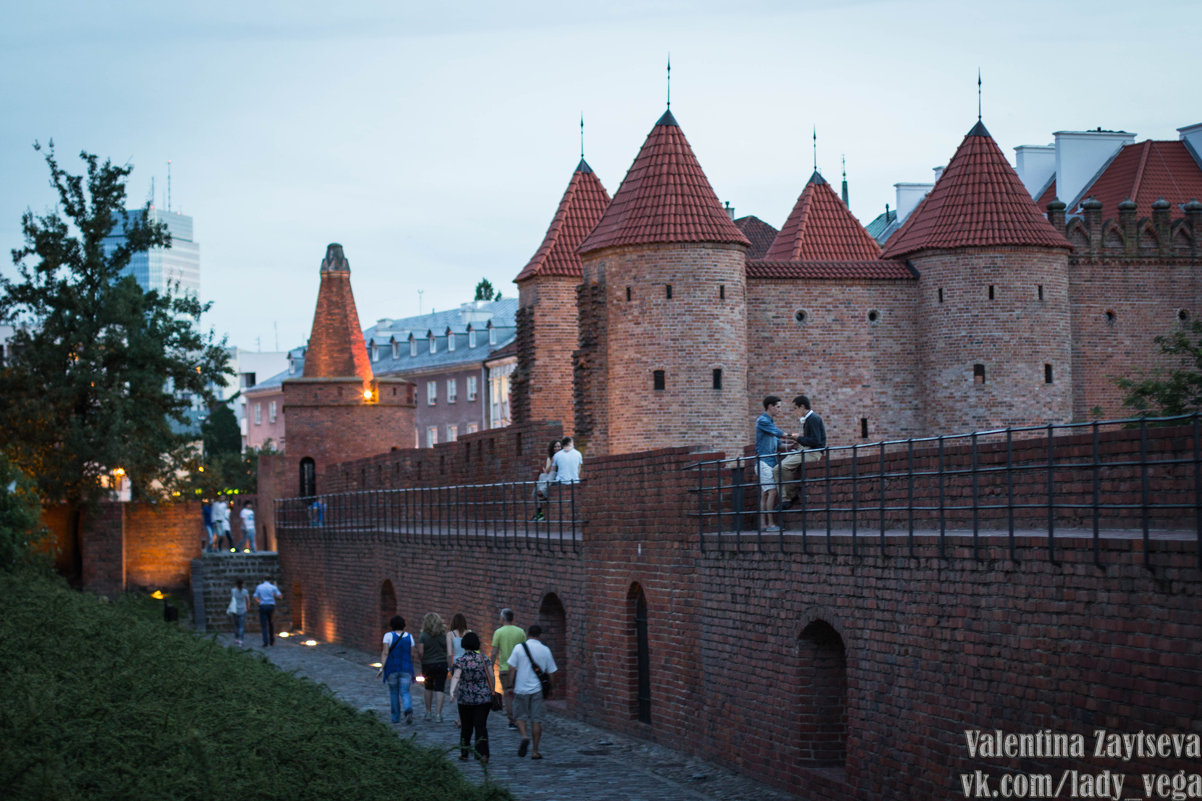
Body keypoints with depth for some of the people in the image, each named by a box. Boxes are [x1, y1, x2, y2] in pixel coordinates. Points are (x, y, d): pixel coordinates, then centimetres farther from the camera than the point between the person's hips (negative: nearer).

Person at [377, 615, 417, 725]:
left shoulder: (388, 635, -5)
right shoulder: (409, 636, 3)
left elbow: (385, 653, -14)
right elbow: (412, 654, 5)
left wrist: (382, 667, -16)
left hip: (392, 668, -1)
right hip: (406, 669, 1)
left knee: (394, 692, 15)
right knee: (405, 692, -1)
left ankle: (396, 717, 20)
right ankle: (408, 711, -28)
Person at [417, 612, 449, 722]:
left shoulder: (423, 636, -9)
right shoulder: (444, 635, -3)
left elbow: (420, 652, -13)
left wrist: (420, 659, 6)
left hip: (427, 664, 0)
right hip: (442, 664, 0)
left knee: (428, 688, 18)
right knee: (439, 689, 0)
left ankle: (428, 712, 24)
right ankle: (438, 713, -7)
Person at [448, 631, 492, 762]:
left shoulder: (460, 661, -6)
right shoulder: (484, 659, 1)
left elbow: (456, 677, -20)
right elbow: (491, 676, 1)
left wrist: (452, 691, -31)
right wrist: (491, 691, 14)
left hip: (466, 699, -1)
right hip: (484, 698, 1)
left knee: (466, 727, 14)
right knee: (481, 726, -1)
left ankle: (464, 753, 24)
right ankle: (483, 754, -15)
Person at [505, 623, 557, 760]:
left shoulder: (519, 648, -4)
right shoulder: (545, 650, 2)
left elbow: (511, 668, -6)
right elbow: (550, 672, 6)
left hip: (521, 688, -1)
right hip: (537, 689, 1)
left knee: (520, 716, 13)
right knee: (536, 720, 6)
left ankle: (524, 736, -15)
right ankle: (535, 751, 7)